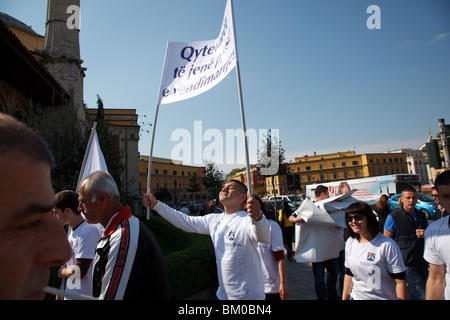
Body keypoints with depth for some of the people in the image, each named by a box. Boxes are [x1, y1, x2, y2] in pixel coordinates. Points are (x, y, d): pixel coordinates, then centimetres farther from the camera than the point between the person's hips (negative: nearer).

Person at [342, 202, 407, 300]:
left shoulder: (387, 245, -19)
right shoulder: (350, 243, 0)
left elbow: (400, 282, -16)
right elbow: (349, 274, 7)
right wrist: (344, 298, 7)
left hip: (382, 297, -4)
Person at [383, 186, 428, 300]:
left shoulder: (422, 216, 11)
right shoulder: (393, 217, -8)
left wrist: (426, 235, -1)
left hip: (422, 264, 6)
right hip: (406, 265, -6)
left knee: (414, 295, 15)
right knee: (422, 295, -10)